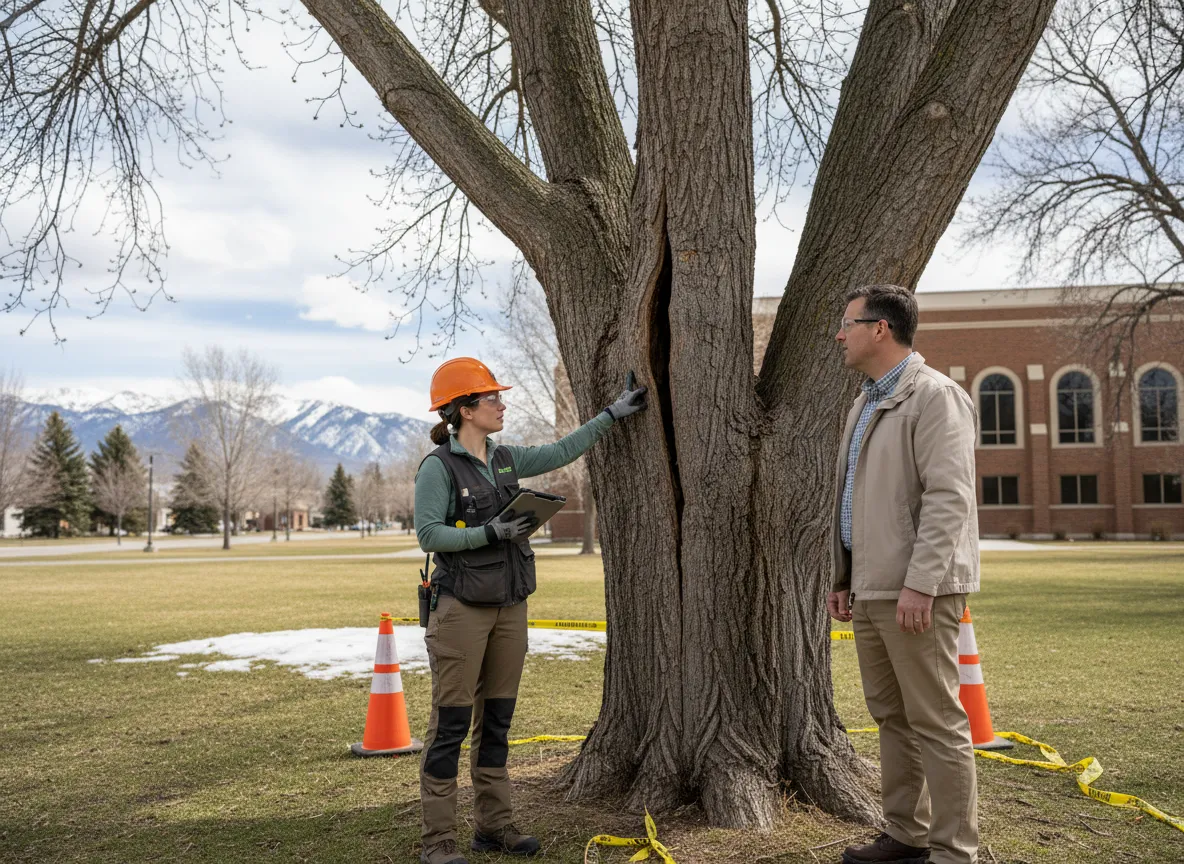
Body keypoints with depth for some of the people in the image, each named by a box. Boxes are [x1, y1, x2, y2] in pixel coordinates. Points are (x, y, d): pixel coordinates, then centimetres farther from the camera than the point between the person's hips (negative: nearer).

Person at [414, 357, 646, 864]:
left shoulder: (505, 460, 10)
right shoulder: (438, 467, -10)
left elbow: (561, 452, 19)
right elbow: (428, 534, -15)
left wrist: (612, 414, 21)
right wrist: (491, 532, -21)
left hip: (509, 608, 7)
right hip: (461, 608, -7)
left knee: (496, 721, 13)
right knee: (451, 724, -2)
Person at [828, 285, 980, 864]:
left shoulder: (935, 396, -9)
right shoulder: (864, 404, 19)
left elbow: (948, 499, -18)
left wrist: (919, 584, -23)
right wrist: (843, 577, 17)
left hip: (915, 591, -9)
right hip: (870, 588, 9)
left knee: (935, 723, -3)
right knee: (891, 716, 14)